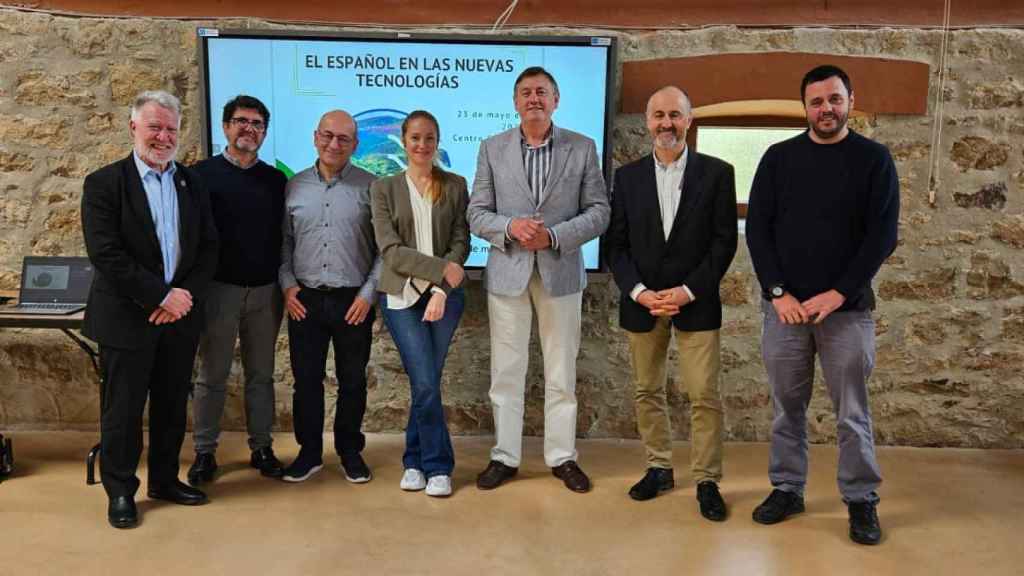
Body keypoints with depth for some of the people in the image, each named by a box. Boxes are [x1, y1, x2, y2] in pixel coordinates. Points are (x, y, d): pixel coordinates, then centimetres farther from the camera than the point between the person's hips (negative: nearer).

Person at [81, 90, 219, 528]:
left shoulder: (192, 183, 8)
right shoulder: (104, 183, -6)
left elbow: (208, 247, 6)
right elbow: (105, 254, -15)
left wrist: (187, 295, -9)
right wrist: (161, 296, -17)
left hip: (180, 313, 4)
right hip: (127, 318, -4)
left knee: (172, 406, 13)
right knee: (123, 409, 5)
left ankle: (165, 479, 29)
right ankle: (120, 491, 21)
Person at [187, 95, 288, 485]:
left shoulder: (276, 179, 8)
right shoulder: (203, 174, -1)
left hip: (266, 291, 3)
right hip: (219, 288, -3)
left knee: (261, 374, 10)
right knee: (212, 375, 5)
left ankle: (262, 448, 20)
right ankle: (204, 452, 15)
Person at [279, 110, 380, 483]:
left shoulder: (369, 187, -1)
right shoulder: (294, 187, 7)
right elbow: (284, 242, 11)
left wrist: (369, 293, -7)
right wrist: (288, 285, 0)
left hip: (354, 301, -2)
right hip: (304, 299, 2)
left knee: (352, 381, 8)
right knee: (306, 379, 9)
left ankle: (350, 452, 25)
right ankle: (309, 453, 24)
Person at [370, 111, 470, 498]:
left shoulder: (455, 186, 7)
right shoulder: (384, 188, 4)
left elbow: (461, 242, 0)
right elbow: (391, 250, -5)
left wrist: (441, 290, -13)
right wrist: (442, 268, -14)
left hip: (445, 295, 1)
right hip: (403, 296, -1)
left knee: (424, 383, 5)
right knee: (426, 383, -6)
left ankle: (416, 461, 22)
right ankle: (437, 466, 11)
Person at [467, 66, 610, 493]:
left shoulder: (582, 148, 2)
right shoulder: (492, 149, 4)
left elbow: (598, 211, 0)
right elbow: (477, 214, 2)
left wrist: (555, 236, -15)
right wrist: (510, 227, -18)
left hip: (560, 272, 0)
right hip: (507, 271, 1)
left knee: (562, 372, 8)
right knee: (506, 371, 7)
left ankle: (562, 456, 22)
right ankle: (505, 456, 20)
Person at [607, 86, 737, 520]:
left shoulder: (716, 172, 0)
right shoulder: (628, 176, 6)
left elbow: (724, 241, -3)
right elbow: (616, 244, 4)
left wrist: (689, 290, -13)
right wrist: (638, 291, -10)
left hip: (696, 301, -2)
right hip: (641, 301, 3)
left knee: (704, 394, -2)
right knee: (647, 390, 11)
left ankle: (707, 480, 12)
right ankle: (659, 468, 26)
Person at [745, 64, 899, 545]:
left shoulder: (873, 159, 1)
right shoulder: (779, 158, 5)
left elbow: (882, 235, -4)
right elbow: (757, 228, 2)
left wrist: (837, 294, -13)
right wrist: (778, 292, -9)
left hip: (848, 308, -1)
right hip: (784, 305, 2)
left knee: (852, 413, 6)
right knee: (787, 407, 10)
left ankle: (861, 500, 20)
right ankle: (787, 489, 24)